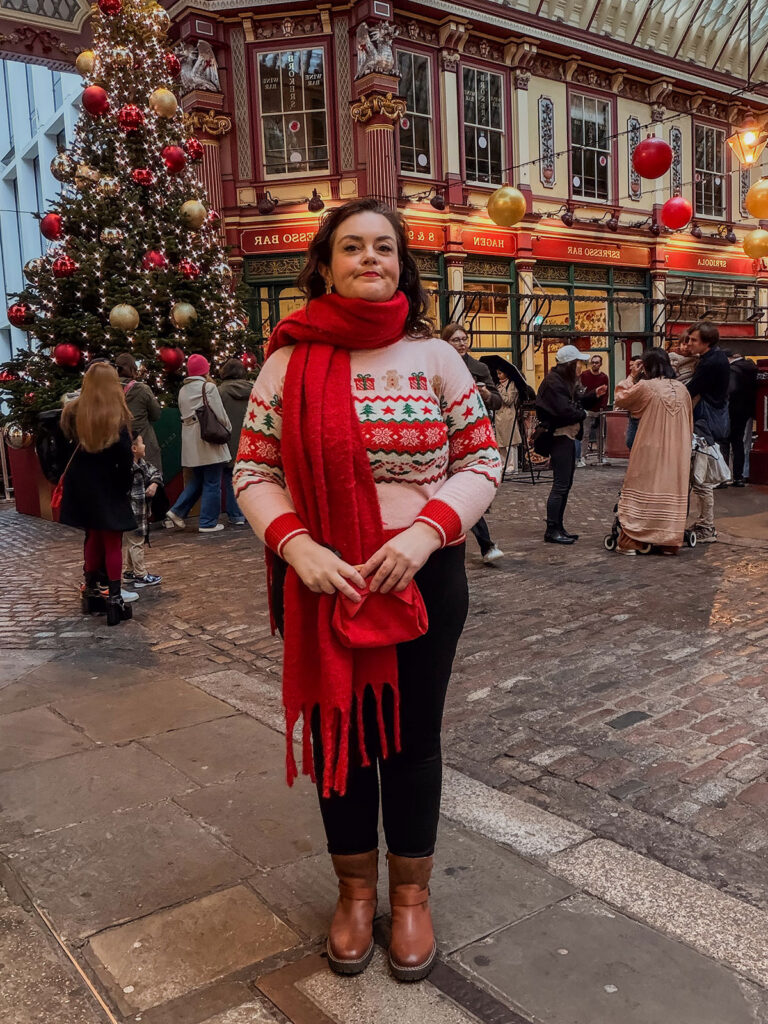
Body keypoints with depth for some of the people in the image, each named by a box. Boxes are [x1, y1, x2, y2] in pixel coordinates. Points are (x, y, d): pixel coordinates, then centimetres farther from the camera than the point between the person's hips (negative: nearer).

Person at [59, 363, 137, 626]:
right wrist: (125, 486, -5)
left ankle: (92, 590, 27)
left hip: (81, 485, 5)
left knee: (93, 537, 19)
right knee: (112, 543, 2)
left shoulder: (74, 411, -1)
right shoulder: (116, 415, -14)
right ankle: (114, 600, -1)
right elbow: (125, 457, -14)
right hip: (107, 486, -4)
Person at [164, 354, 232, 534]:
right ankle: (208, 523, 4)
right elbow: (220, 414, -10)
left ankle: (177, 512, 11)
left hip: (190, 442, 7)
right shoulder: (208, 387, -9)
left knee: (197, 480, 19)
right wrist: (228, 429, 5)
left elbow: (184, 413, 13)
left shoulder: (183, 390, 11)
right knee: (212, 483, 1)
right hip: (209, 439, -7)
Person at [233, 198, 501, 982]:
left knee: (411, 738, 13)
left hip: (424, 579, 0)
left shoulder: (435, 358, -1)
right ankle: (355, 890, 39)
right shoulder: (289, 362, -2)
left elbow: (482, 459, 0)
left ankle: (412, 895, 37)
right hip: (320, 584, 1)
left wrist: (428, 529, -17)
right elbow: (253, 471, -1)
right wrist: (296, 544, -17)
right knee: (337, 733, 14)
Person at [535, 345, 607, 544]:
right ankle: (552, 530, -3)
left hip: (568, 436, 11)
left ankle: (558, 527, 21)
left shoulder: (564, 380, 17)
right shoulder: (553, 382, -17)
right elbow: (564, 410, -24)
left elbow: (574, 401, 20)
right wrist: (582, 414, -7)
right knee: (560, 485, -8)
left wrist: (594, 395, 9)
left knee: (566, 483, 14)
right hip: (559, 437, -11)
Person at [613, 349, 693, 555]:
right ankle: (670, 542, 12)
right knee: (672, 491, 9)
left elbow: (620, 400, 3)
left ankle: (630, 541, 3)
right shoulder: (682, 389, 6)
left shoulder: (645, 386, -10)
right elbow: (690, 425, 12)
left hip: (649, 451, -4)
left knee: (641, 491, 3)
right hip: (677, 453, 4)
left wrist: (629, 380, 15)